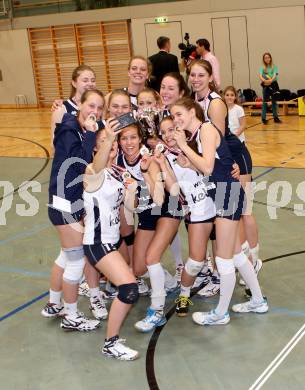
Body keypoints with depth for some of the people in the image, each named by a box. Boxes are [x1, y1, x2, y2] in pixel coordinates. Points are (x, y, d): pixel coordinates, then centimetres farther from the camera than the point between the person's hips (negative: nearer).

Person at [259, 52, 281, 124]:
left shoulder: (274, 67, 2)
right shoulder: (262, 67, 1)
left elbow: (275, 75, -12)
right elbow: (260, 75, -15)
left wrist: (271, 80, -32)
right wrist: (264, 80, -35)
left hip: (274, 84, 1)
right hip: (266, 86, -1)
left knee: (274, 101, 10)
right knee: (265, 102, 0)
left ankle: (275, 117, 19)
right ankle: (263, 118, 3)